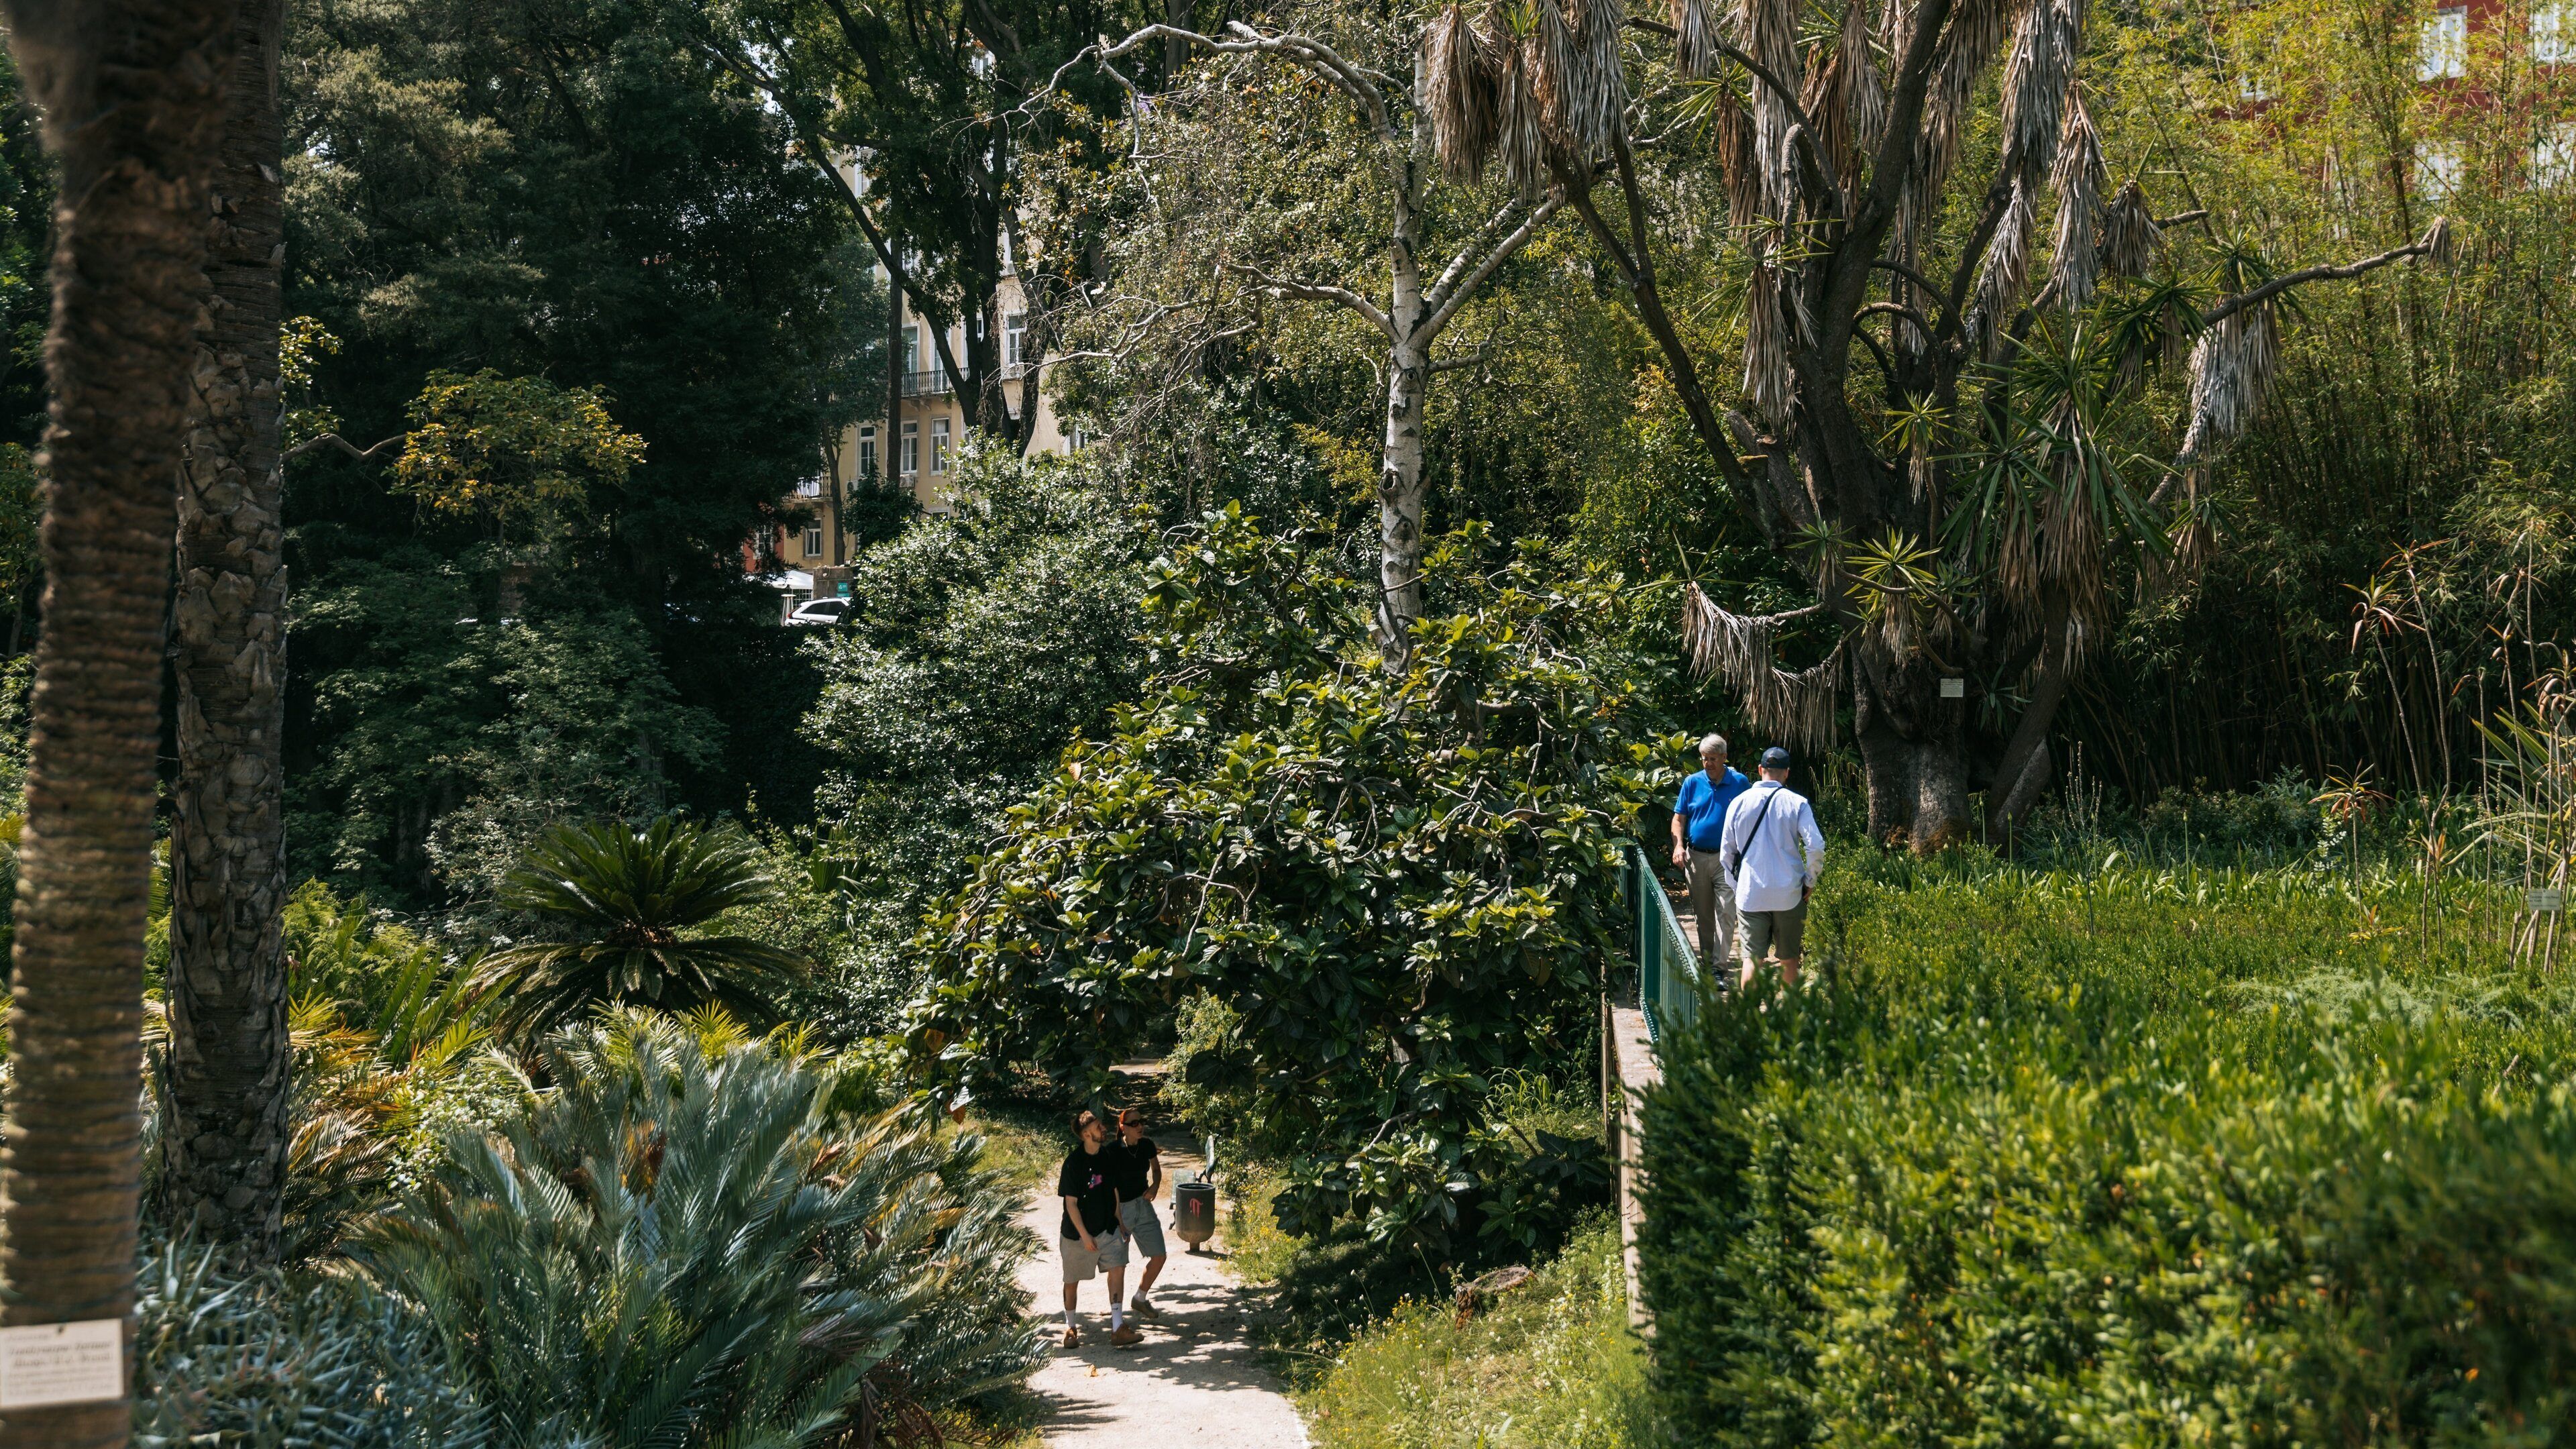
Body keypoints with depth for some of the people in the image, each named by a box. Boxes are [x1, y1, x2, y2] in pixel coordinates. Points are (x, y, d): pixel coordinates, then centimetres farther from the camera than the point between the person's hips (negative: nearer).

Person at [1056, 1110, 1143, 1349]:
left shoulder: (1109, 1157, 1)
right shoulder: (1074, 1162, -17)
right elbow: (1071, 1203, -16)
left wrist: (1120, 1224, 13)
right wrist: (1085, 1236, -20)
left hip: (1106, 1229, 5)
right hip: (1077, 1232, -5)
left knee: (1118, 1269, -13)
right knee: (1072, 1282, 9)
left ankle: (1118, 1330, -13)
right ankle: (1070, 1328, 32)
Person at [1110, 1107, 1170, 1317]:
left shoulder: (1147, 1145, -6)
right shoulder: (1113, 1151, -21)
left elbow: (1156, 1169, 13)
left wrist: (1155, 1186, -8)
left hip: (1143, 1206, 5)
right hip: (1119, 1209, -5)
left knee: (1159, 1256, 5)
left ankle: (1139, 1300, 26)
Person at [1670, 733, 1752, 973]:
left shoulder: (1739, 782, 0)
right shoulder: (1692, 783, 4)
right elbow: (1678, 818, 7)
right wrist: (1678, 846, -9)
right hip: (1696, 857, 2)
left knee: (1726, 912, -11)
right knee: (1703, 914, 12)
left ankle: (1719, 966, -9)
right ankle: (1706, 961, 24)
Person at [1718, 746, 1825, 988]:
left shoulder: (1739, 802, 2)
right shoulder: (1797, 803, -5)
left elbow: (1727, 851, 8)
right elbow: (1815, 846, -11)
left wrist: (1735, 884, 18)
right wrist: (1810, 880, 3)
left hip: (1750, 893, 1)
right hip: (1789, 893, -1)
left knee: (1752, 957, 0)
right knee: (1788, 958, 12)